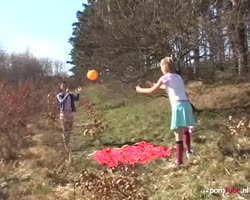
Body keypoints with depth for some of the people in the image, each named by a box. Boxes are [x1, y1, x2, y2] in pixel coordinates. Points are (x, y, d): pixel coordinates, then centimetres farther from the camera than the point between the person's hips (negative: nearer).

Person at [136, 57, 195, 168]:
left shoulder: (166, 77, 0)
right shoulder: (178, 77, 21)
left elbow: (151, 91, 6)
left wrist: (140, 90, 22)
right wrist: (157, 85, 48)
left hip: (178, 106, -8)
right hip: (186, 104, 8)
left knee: (178, 135, -6)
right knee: (185, 129, 28)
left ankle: (179, 161, -4)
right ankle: (188, 150, 42)